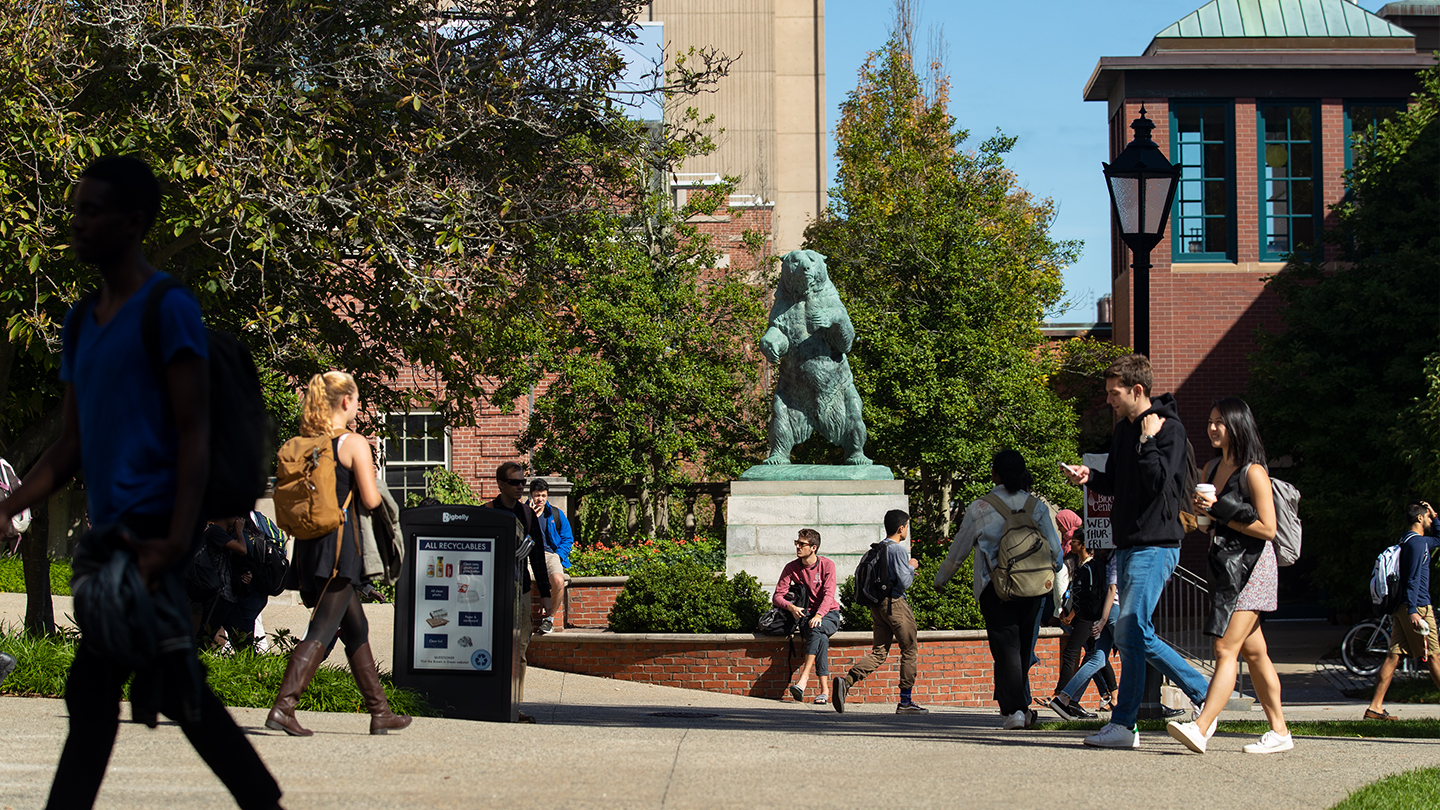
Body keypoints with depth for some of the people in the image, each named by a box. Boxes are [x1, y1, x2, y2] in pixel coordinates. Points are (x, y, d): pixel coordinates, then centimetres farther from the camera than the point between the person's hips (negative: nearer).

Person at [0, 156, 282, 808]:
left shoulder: (168, 309, -6)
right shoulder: (81, 323, 18)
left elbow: (194, 433, -12)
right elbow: (71, 446, 19)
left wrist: (175, 542, -21)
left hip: (150, 529, -8)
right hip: (112, 530, 8)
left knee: (90, 689, -11)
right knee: (178, 690, 9)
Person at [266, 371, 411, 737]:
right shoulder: (354, 443, -8)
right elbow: (370, 499, -13)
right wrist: (374, 487, 9)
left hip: (310, 543, 7)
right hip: (340, 541, -7)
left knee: (356, 629, 16)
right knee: (322, 630, -9)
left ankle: (380, 712, 21)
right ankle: (283, 706, -21)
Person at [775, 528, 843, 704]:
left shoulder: (827, 565, -5)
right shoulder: (791, 568, 1)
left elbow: (828, 595, -15)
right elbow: (777, 596, 1)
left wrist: (819, 615, -33)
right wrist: (791, 607, -21)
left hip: (828, 614, -1)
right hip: (806, 615, 1)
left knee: (817, 629, -37)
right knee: (821, 639, -33)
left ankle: (803, 679, -45)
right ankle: (824, 690, -36)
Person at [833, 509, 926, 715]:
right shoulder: (898, 550, -12)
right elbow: (904, 582, -18)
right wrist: (911, 567, 3)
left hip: (877, 604, 8)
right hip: (895, 603, -8)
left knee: (879, 652, 6)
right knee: (910, 651, 5)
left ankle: (846, 681, -17)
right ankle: (905, 702, 6)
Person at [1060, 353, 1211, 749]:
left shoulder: (1170, 428, -10)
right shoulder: (1124, 429, 16)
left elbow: (1158, 482, -21)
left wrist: (1148, 440, -15)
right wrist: (1089, 476, 5)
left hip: (1155, 545, -9)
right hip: (1128, 545, 9)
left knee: (1130, 631, -12)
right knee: (1136, 636, 8)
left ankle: (1123, 725, -8)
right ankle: (1205, 694, 17)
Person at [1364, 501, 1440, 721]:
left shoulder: (1410, 541, 20)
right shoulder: (1417, 542, -11)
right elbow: (1413, 579, -19)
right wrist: (1412, 610, -25)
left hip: (1404, 608, 9)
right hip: (1419, 606, -9)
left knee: (1394, 656, 3)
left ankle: (1375, 707, -2)